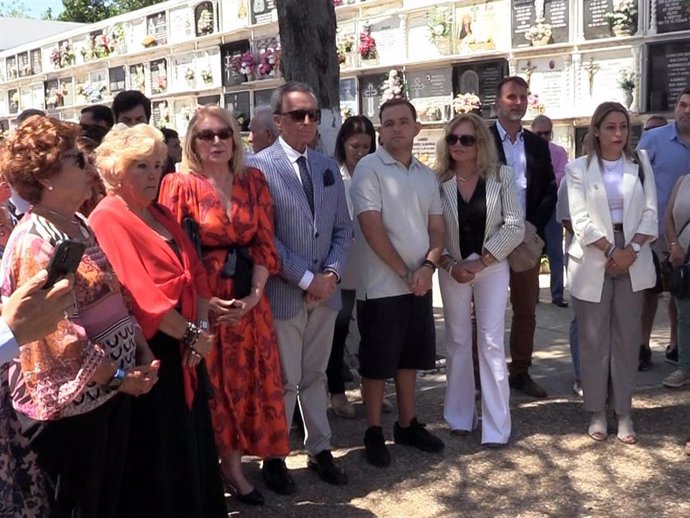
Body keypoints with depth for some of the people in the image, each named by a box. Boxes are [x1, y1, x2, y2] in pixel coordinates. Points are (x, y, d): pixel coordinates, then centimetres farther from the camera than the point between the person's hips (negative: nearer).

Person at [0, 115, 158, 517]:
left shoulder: (80, 225, 8)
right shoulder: (34, 243, -20)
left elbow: (115, 299, 13)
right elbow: (58, 335, -25)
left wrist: (143, 353, 4)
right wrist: (120, 376, -16)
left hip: (111, 391, 8)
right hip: (71, 403, -8)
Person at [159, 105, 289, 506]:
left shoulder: (254, 181, 5)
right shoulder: (180, 185, -5)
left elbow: (265, 243, 3)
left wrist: (255, 294, -9)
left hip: (248, 299, 4)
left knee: (243, 383, 10)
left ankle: (233, 465, 26)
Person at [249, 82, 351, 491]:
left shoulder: (328, 167, 11)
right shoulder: (260, 166, -9)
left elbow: (343, 228, 10)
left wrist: (332, 274, -6)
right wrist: (306, 279, -14)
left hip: (326, 289, 5)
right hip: (284, 292, -5)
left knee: (315, 375, 17)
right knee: (283, 380, 6)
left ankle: (320, 449, 30)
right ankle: (274, 457, 22)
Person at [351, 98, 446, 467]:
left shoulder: (426, 174, 10)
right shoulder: (368, 168, -9)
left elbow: (437, 226, 8)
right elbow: (372, 228, -15)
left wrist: (428, 265, -10)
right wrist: (404, 272, -12)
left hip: (418, 283, 6)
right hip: (381, 285, -6)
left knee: (410, 358, 16)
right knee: (377, 362, 4)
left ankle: (407, 425, 30)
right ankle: (374, 432, 18)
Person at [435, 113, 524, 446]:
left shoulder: (502, 176, -6)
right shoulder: (438, 181, -3)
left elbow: (515, 227, -8)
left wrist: (481, 261, -14)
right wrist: (450, 265, -15)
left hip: (493, 268, -1)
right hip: (452, 270, 2)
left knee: (491, 343, -4)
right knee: (457, 341, 9)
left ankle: (496, 426, 2)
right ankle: (460, 416, 22)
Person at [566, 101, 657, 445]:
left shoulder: (641, 162, 9)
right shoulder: (578, 168, 1)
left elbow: (650, 212, 3)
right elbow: (580, 219, -7)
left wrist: (632, 249, -11)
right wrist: (611, 250, -15)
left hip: (633, 260, 2)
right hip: (593, 261, -2)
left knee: (627, 337, 5)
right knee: (593, 339, 2)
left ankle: (623, 412, 14)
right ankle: (597, 412, 13)